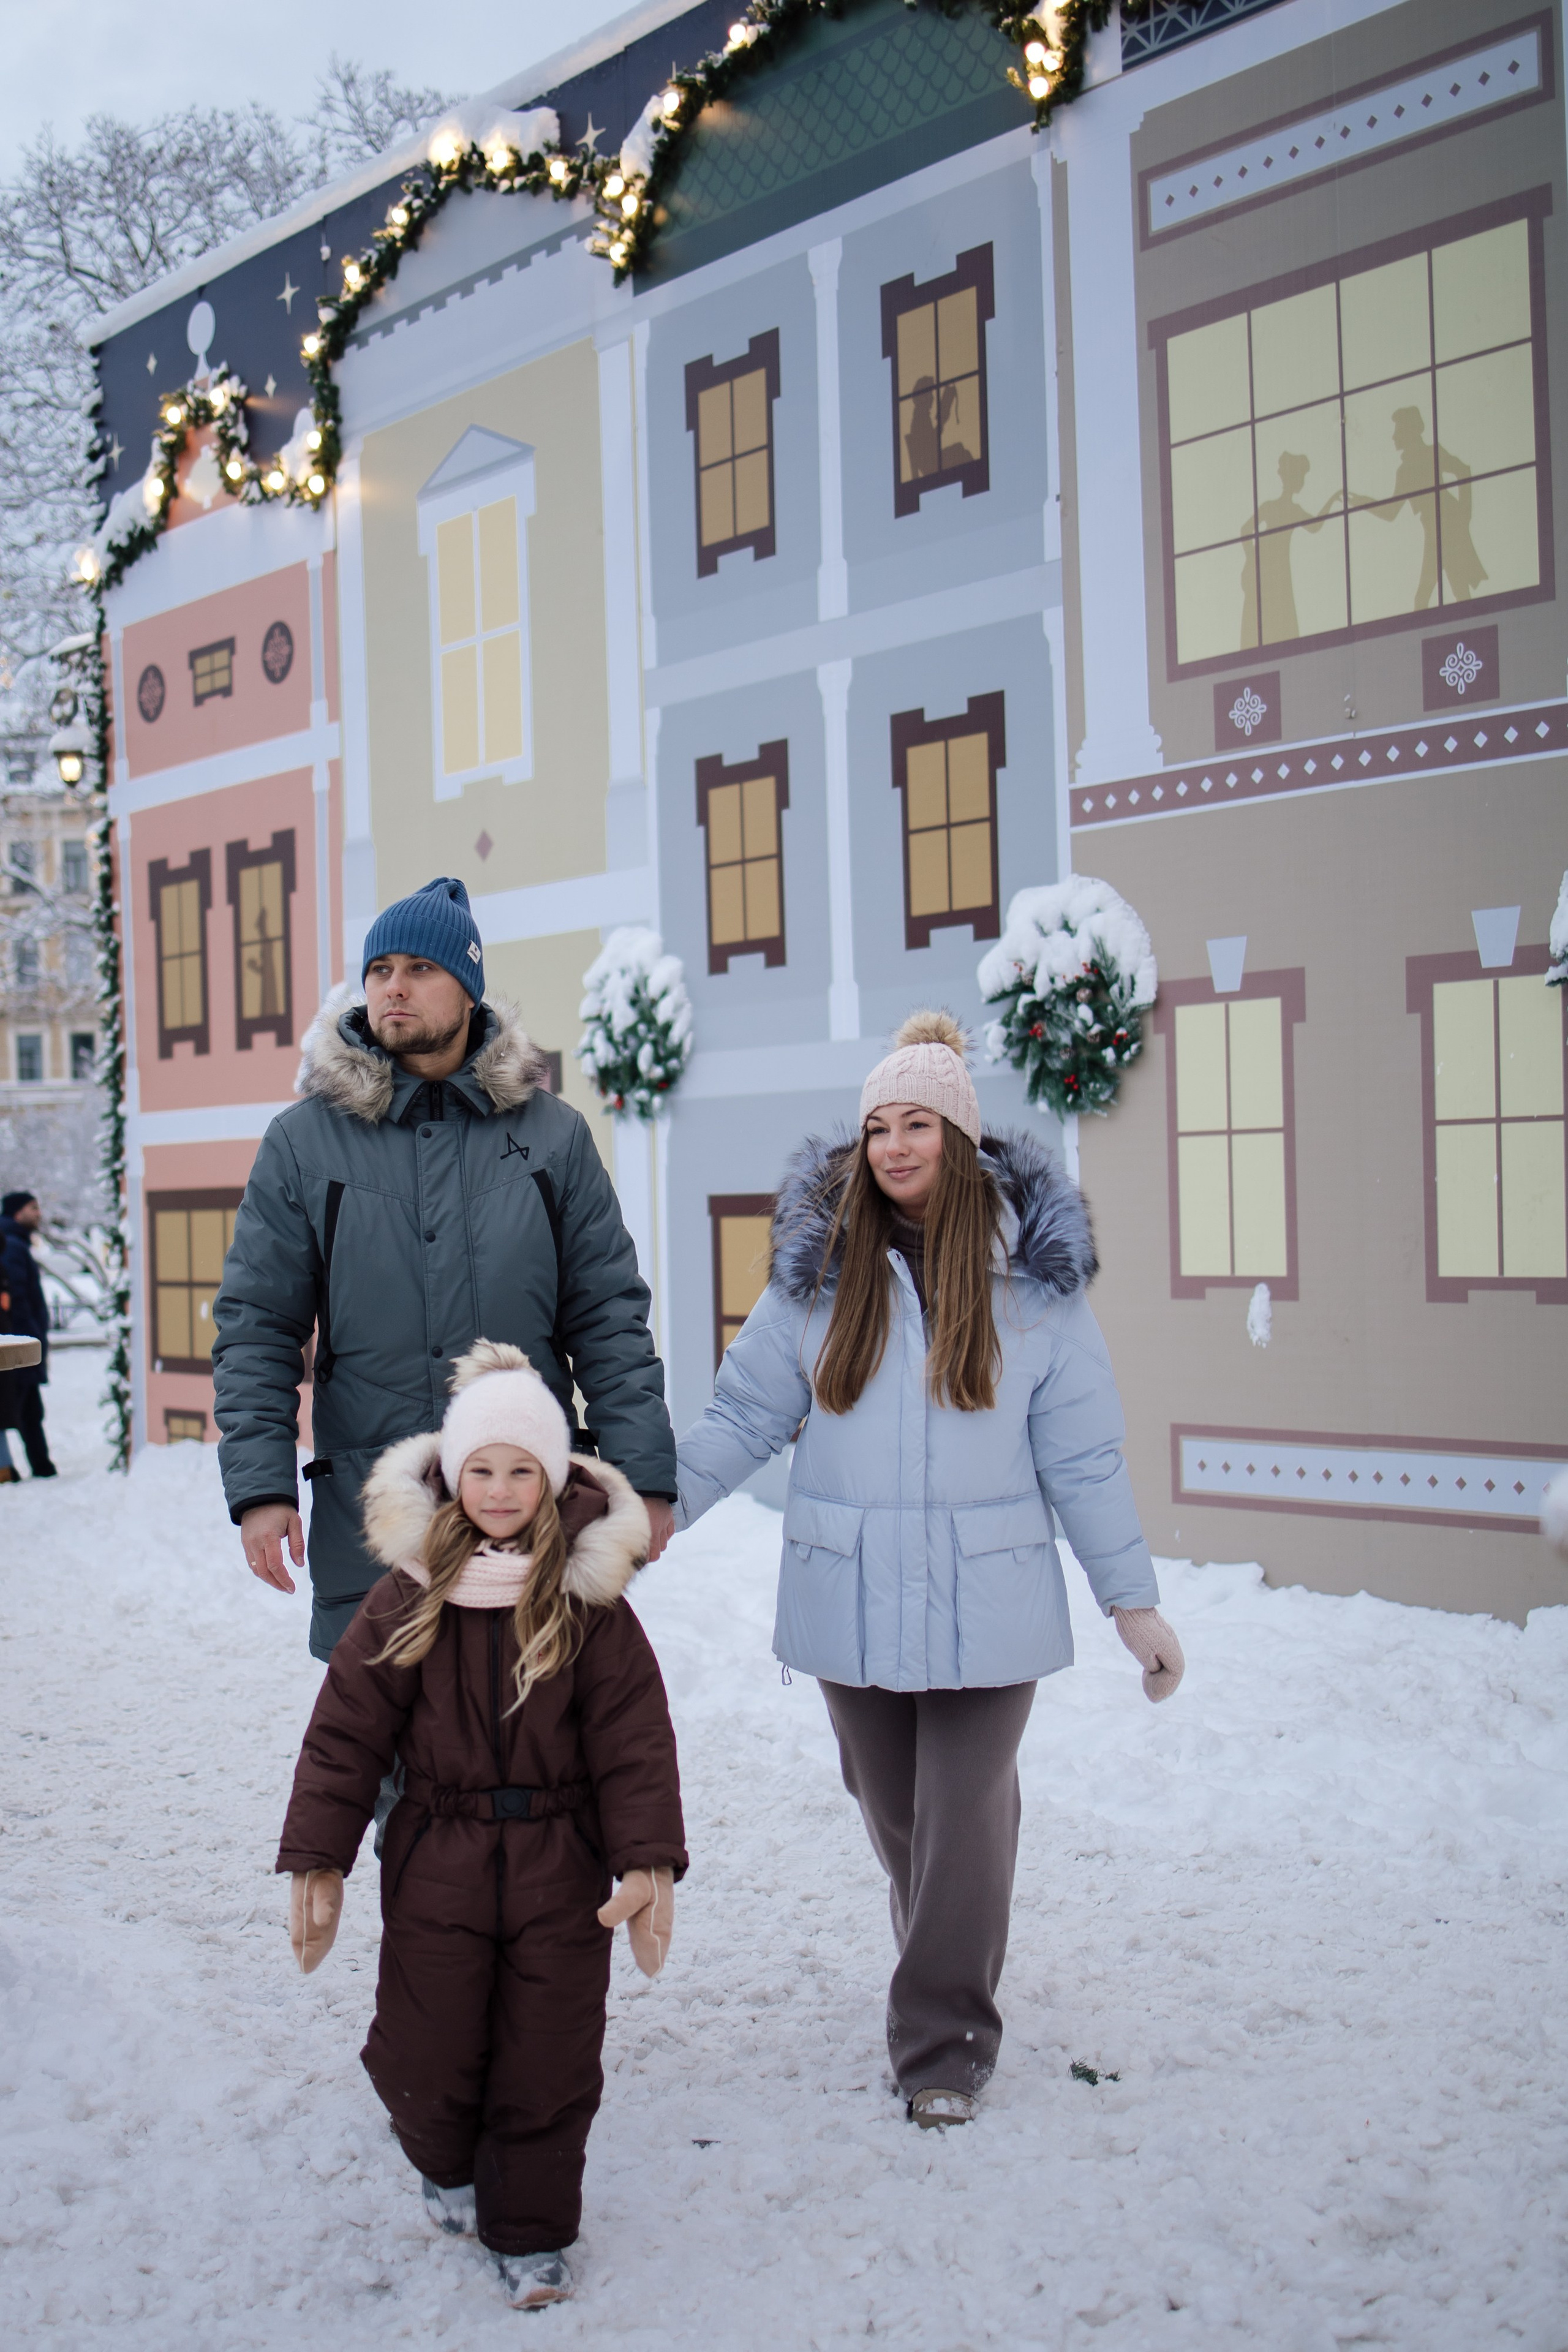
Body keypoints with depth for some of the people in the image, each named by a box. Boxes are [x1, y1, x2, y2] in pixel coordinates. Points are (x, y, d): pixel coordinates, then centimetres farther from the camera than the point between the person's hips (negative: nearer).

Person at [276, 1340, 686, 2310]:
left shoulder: (590, 1601, -6)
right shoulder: (407, 1598, -5)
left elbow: (635, 1740, -4)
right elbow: (345, 1733, -1)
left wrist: (649, 1860, -11)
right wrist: (318, 1861, -4)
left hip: (560, 1863, 0)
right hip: (437, 1859, 1)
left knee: (549, 2063, 6)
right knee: (425, 2057, 6)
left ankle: (532, 2231, 27)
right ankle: (451, 2167, 39)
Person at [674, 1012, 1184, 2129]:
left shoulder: (1030, 1277, -2)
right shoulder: (819, 1271, 2)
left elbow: (1083, 1458, 1)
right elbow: (743, 1416, 4)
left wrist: (1135, 1600, 0)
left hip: (986, 1602, -2)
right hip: (850, 1598, 2)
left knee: (966, 1816, -2)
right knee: (893, 1812, 12)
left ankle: (947, 2041, 14)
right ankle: (946, 1978, 36)